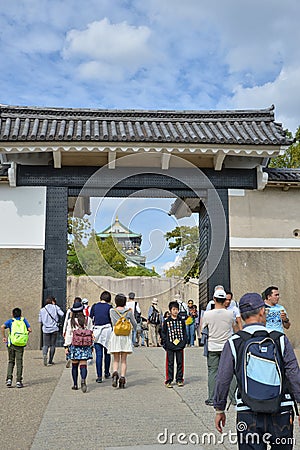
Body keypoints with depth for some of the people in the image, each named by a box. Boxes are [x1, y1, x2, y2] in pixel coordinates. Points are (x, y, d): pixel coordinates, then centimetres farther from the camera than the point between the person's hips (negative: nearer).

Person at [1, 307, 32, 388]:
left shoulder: (10, 321, 6)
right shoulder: (23, 320, 8)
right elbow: (29, 330, 0)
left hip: (11, 344, 0)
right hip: (20, 345, 0)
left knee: (11, 362, 14)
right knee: (19, 362, 6)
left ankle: (9, 379, 4)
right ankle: (19, 381, 5)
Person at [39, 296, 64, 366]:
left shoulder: (42, 310, 6)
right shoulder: (55, 307, 0)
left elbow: (40, 320, 9)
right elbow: (62, 314, -9)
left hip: (46, 329, 1)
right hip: (54, 329, -1)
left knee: (45, 345, 5)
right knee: (52, 345, 7)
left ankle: (45, 354, -24)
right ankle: (50, 361, 8)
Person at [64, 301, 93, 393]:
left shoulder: (70, 321, -3)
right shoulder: (88, 320, 1)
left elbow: (68, 334, -2)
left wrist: (66, 346, 3)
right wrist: (91, 345, 12)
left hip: (74, 345, 0)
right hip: (85, 345, 0)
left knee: (74, 365, 10)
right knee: (83, 364, -2)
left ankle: (75, 385, 17)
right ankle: (83, 380, -25)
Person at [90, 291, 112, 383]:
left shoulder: (94, 306, 4)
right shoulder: (109, 307, -2)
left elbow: (90, 319, 8)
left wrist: (91, 331, 18)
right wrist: (113, 332, 9)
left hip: (96, 331, 1)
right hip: (107, 330, -1)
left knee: (99, 354, 0)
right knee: (107, 353, 15)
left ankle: (99, 376, -6)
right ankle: (106, 373, 27)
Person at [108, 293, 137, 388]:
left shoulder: (112, 311, -3)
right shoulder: (129, 311, -1)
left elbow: (113, 323, 2)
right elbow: (134, 324, 9)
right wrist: (134, 329, 28)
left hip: (115, 335, 0)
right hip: (126, 336, 0)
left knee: (116, 359, 8)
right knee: (124, 360, 8)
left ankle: (115, 373, -17)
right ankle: (122, 378, 1)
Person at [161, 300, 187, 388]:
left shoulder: (181, 321, 8)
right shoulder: (166, 321, 0)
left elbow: (184, 332, 12)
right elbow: (163, 333, 1)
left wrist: (184, 342, 3)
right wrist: (164, 344, -5)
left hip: (180, 345, 3)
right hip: (170, 346, -2)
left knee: (180, 363, 8)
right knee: (170, 363, 1)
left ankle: (179, 379, 19)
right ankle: (169, 381, 8)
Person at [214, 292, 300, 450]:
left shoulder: (233, 343, -4)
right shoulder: (280, 339, -3)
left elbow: (222, 380, -1)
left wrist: (219, 410, 10)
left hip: (248, 417, -1)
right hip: (280, 415, 1)